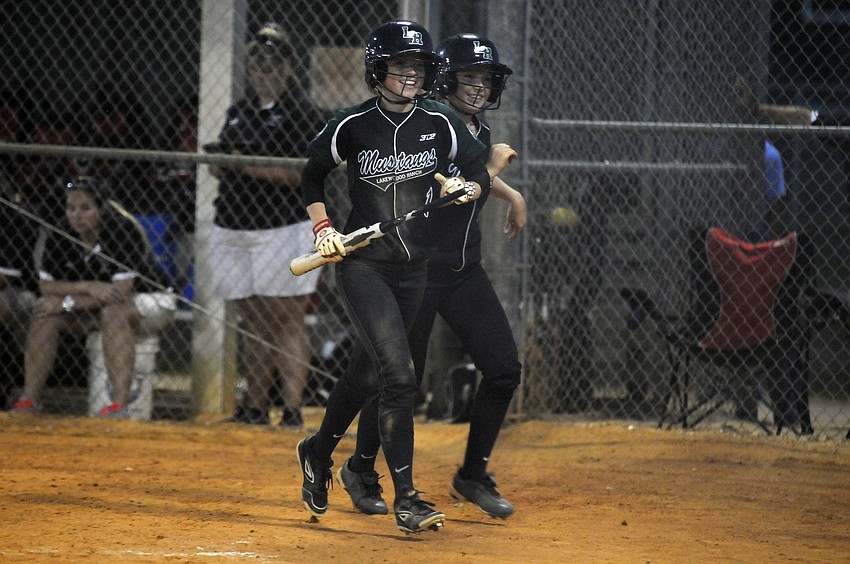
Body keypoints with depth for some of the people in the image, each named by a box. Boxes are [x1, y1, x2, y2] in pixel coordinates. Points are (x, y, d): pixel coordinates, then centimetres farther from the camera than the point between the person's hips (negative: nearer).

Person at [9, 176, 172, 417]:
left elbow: (121, 291, -29)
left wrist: (67, 303, -27)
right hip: (91, 306, 6)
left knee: (112, 312, -38)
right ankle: (28, 400, -19)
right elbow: (46, 286, -8)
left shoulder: (122, 230, -25)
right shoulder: (60, 235, -9)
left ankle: (120, 404, -44)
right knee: (45, 313, -18)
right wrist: (88, 288, -26)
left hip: (142, 304, -5)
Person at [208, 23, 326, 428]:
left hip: (283, 228, -7)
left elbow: (303, 173, -12)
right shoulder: (239, 112, 18)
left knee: (286, 325, -9)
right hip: (234, 231, 7)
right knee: (256, 327, 10)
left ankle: (292, 411, -11)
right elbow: (222, 168, 21)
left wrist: (250, 166, -18)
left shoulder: (300, 112, -3)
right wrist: (217, 162, -2)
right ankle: (254, 408, 14)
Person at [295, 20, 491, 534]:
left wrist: (466, 188, -16)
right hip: (362, 264, -4)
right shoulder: (352, 125, -7)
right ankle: (405, 497, -16)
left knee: (367, 373, 16)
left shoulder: (440, 123, -2)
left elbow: (481, 175, 5)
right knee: (399, 374, -17)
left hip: (415, 269, 4)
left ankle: (318, 452, 43)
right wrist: (322, 227, -3)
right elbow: (314, 174, 9)